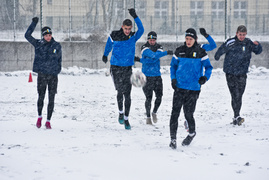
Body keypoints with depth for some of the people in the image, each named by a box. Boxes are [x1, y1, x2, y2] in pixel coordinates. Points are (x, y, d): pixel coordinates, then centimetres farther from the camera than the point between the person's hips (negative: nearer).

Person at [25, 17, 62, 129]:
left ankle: (48, 121, 11)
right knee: (41, 97, 0)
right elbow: (27, 35, 2)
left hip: (53, 75, 1)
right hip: (42, 74, -1)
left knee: (51, 99, 1)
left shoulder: (57, 46, 7)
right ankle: (39, 117, 22)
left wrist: (57, 69, 5)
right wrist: (34, 23, 0)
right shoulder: (38, 44, 5)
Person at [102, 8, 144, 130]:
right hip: (116, 67, -1)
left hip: (127, 68, 1)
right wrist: (105, 55, 29)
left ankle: (126, 119, 6)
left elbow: (141, 29, -21)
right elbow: (109, 44, 18)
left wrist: (135, 17, -30)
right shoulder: (114, 36, -3)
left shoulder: (133, 37, -3)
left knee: (127, 94, -2)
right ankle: (121, 112, 26)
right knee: (120, 91, 2)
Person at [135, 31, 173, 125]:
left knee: (159, 96, 0)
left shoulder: (159, 48, 3)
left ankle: (154, 113, 25)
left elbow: (154, 60, -12)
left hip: (157, 76, 3)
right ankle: (148, 117, 12)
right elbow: (153, 56, -24)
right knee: (148, 97, -4)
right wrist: (166, 53, -29)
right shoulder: (144, 48, -7)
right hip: (147, 76, -3)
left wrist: (140, 60, -18)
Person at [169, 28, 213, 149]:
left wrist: (205, 77, -16)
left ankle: (192, 133, 30)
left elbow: (208, 67, 4)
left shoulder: (201, 52, -1)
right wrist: (173, 78, 2)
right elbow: (173, 65, 17)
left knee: (188, 114, 1)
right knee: (175, 112, -8)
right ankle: (173, 138, -4)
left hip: (194, 88, -2)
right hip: (179, 87, 2)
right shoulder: (179, 51, 6)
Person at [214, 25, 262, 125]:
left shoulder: (248, 43, 6)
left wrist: (257, 45, -6)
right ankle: (237, 116, -8)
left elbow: (258, 51, 14)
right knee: (235, 95, -9)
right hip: (230, 73, -3)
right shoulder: (231, 43, -9)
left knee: (239, 96, 4)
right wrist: (217, 56, -35)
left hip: (242, 73, 4)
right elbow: (221, 50, -18)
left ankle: (236, 118, 12)